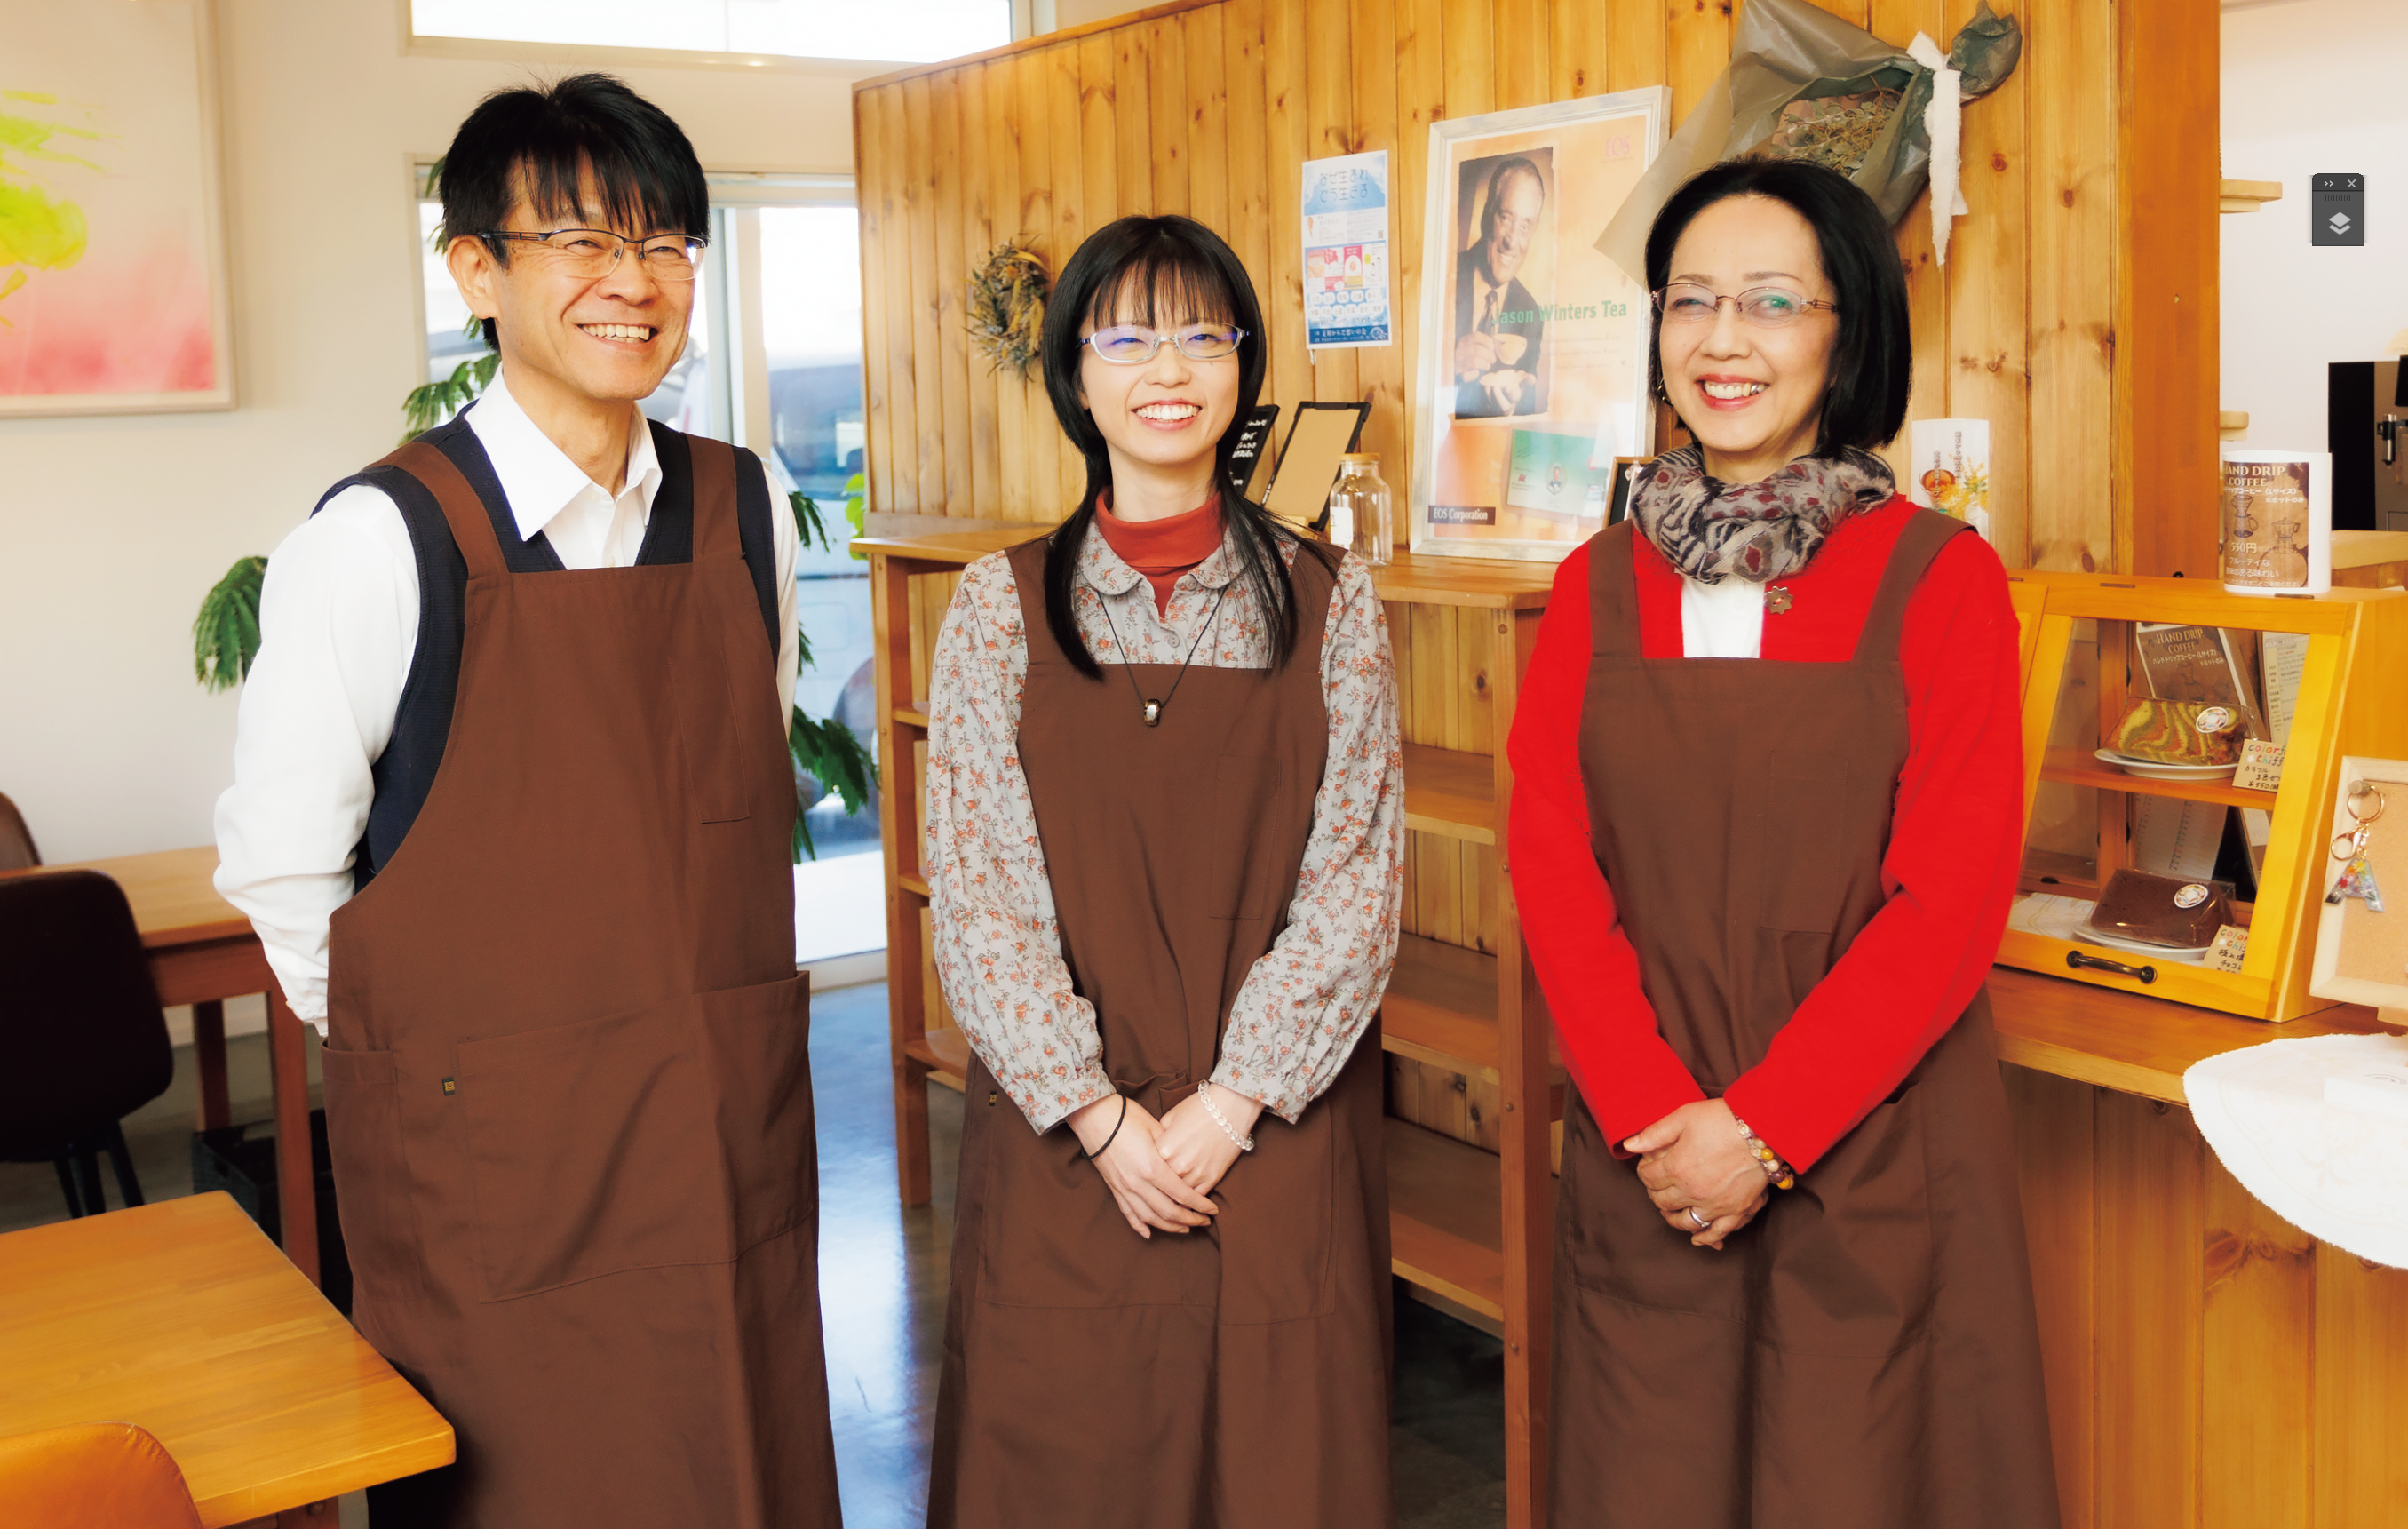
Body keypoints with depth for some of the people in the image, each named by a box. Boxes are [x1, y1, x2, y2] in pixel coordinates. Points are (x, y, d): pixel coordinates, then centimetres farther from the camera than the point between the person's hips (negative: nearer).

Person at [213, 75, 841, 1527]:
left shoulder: (744, 507, 2)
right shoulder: (384, 538, -13)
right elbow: (280, 864, -5)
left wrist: (706, 1022, 14)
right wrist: (418, 1055, 2)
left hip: (735, 1123, 4)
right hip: (492, 1143, -4)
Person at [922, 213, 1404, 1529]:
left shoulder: (1329, 601, 2)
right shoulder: (1002, 605, 1)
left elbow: (1358, 879, -3)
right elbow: (977, 890, -4)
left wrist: (1229, 1104, -11)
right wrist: (1103, 1119, -11)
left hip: (1279, 1136, 0)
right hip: (1061, 1141, 0)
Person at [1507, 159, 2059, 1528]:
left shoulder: (1940, 579, -4)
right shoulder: (1600, 583, 5)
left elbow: (1951, 899, -10)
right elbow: (1552, 863, 0)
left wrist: (1765, 1126, -15)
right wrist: (1651, 1114, -12)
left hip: (1872, 1144, -2)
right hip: (1645, 1153, 3)